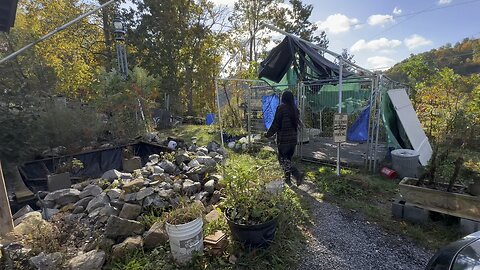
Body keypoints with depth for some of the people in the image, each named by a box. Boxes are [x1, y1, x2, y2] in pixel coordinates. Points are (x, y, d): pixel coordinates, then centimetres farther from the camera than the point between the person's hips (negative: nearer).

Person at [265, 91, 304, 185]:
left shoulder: (281, 108, -12)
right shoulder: (295, 109, 8)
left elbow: (276, 124, -13)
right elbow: (297, 123, 16)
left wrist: (268, 134, -2)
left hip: (283, 139, -7)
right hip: (293, 138, 7)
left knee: (283, 160, 0)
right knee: (288, 159, 17)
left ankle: (298, 174, -16)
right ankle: (288, 179, 24)